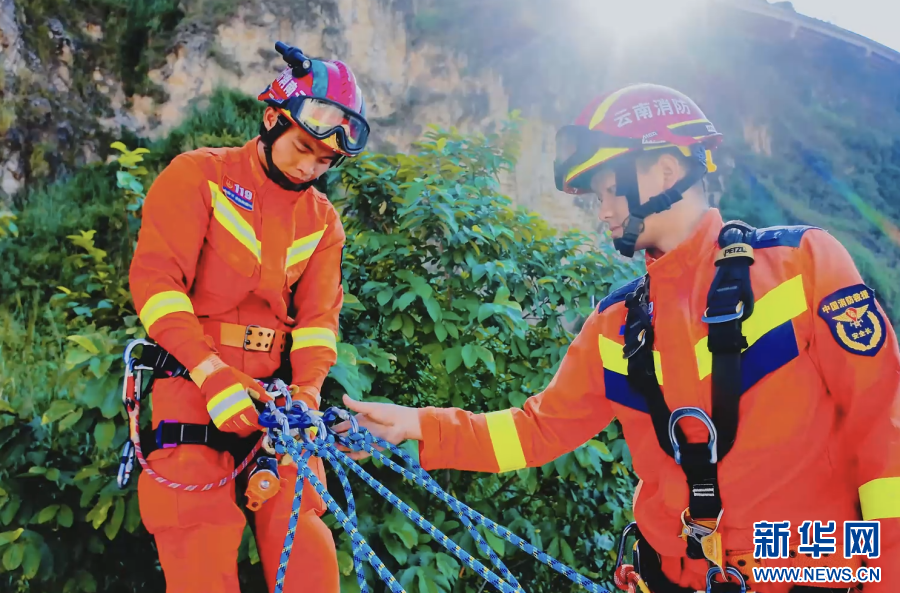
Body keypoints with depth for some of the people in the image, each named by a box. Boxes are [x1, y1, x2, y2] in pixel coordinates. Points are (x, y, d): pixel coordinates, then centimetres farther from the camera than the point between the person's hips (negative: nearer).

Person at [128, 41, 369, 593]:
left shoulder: (323, 219, 13)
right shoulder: (199, 175, 0)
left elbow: (319, 313, 8)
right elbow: (155, 278, -9)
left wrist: (308, 387, -12)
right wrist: (213, 373, -20)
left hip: (276, 383, 3)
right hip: (193, 376, -3)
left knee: (302, 534, -5)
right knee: (203, 545, -10)